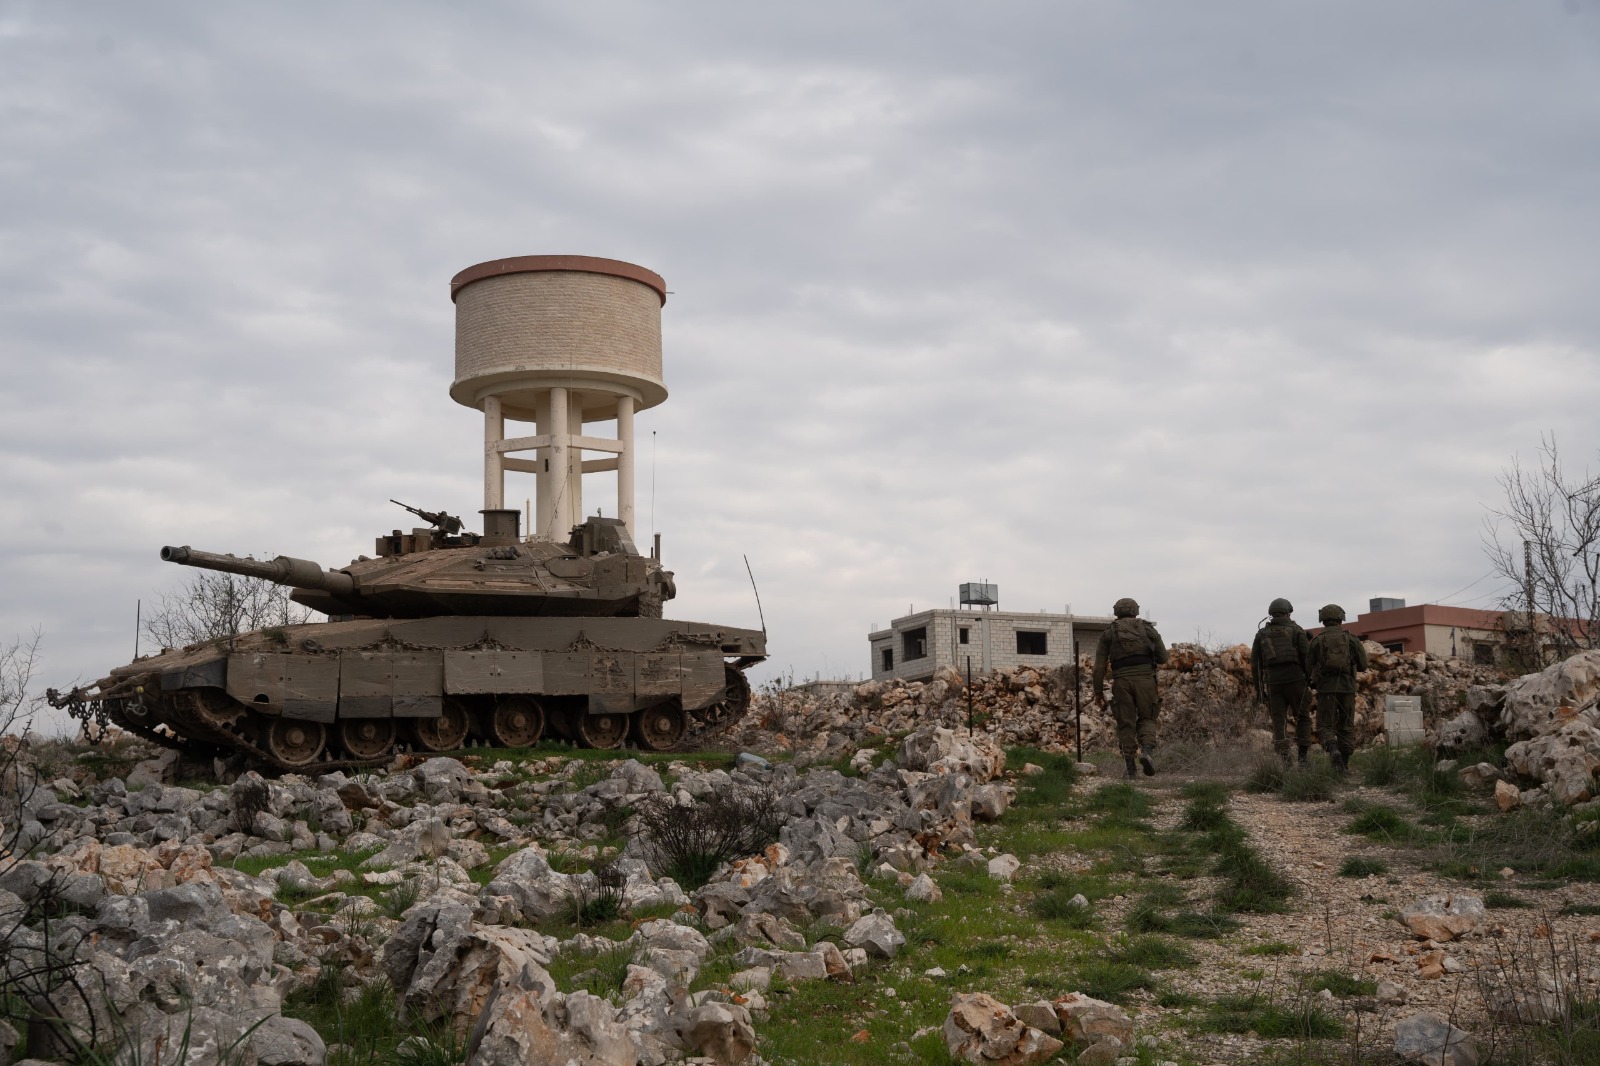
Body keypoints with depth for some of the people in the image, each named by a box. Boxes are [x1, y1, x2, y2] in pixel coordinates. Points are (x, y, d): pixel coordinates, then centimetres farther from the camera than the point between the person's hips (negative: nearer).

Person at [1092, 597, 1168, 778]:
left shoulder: (1108, 634, 12)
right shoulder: (1148, 629, 13)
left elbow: (1099, 666, 6)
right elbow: (1163, 658, 11)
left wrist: (1098, 692, 9)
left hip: (1122, 681, 0)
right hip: (1145, 679, 0)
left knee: (1126, 724, 8)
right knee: (1147, 719, 13)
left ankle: (1130, 767, 3)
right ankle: (1146, 751, -14)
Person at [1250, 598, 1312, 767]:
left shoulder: (1261, 634, 11)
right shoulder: (1296, 630, 4)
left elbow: (1255, 663, 9)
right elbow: (1308, 657, -5)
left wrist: (1259, 689, 15)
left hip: (1272, 682, 2)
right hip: (1294, 679, -2)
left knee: (1279, 723, 4)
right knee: (1303, 718, 13)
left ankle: (1285, 759, -10)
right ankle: (1303, 758, 6)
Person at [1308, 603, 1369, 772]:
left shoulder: (1316, 640, 2)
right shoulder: (1352, 638, 5)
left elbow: (1309, 668, 3)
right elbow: (1362, 665, 8)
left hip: (1326, 688, -1)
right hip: (1347, 688, 2)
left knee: (1325, 726, 2)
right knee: (1346, 726, 15)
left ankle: (1334, 751, -27)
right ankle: (1344, 763, 13)